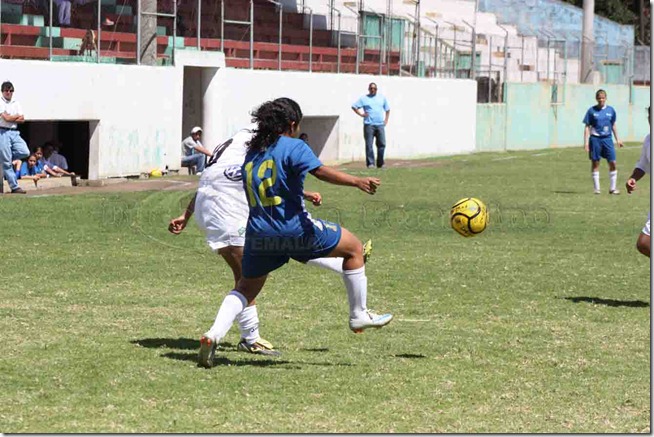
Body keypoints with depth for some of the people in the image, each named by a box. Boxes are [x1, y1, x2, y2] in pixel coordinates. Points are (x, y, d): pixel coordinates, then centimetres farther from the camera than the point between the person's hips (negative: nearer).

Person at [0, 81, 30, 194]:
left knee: (25, 152, -13)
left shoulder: (16, 103, 15)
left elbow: (22, 119, 5)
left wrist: (11, 118, -8)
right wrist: (17, 116, 1)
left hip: (14, 132, 6)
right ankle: (14, 187, -2)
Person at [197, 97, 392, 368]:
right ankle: (359, 315, 17)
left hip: (258, 234, 6)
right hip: (295, 230, -6)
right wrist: (357, 182, -26)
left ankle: (213, 335, -3)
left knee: (245, 289, 20)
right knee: (354, 248, 13)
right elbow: (320, 171, -22)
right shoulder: (293, 147, -5)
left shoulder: (252, 153, 16)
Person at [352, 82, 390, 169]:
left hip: (380, 125, 2)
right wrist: (361, 114, -4)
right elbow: (354, 106, 6)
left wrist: (386, 120, 11)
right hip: (369, 125, -2)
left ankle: (380, 163, 6)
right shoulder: (364, 98, 8)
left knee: (382, 144, -2)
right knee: (369, 145, -5)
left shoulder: (382, 98, 17)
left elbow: (387, 109, 23)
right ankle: (370, 163, -3)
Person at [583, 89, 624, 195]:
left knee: (613, 163, -5)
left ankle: (612, 188, 4)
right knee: (595, 163, 3)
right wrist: (586, 142, -7)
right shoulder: (592, 111, -2)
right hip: (595, 139, -2)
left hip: (607, 138, 2)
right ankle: (596, 188, 11)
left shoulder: (611, 110, 6)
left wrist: (617, 139, 16)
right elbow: (587, 127, 0)